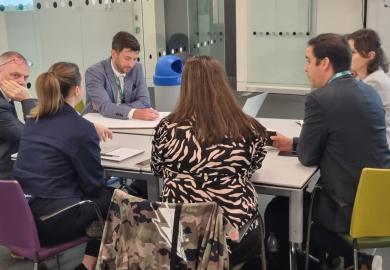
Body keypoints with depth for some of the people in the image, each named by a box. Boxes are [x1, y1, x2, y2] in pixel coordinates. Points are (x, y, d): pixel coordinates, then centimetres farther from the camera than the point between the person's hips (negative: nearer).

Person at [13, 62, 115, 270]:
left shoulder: (32, 121, 9)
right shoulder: (82, 129, -14)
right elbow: (93, 185, -6)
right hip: (51, 220, -7)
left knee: (103, 192, 21)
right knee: (111, 196, 15)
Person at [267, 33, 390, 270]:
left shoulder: (321, 98, -18)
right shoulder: (369, 91, 8)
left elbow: (307, 157, -9)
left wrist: (296, 146, 12)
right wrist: (293, 143, 18)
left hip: (353, 208, -8)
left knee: (277, 211, 9)